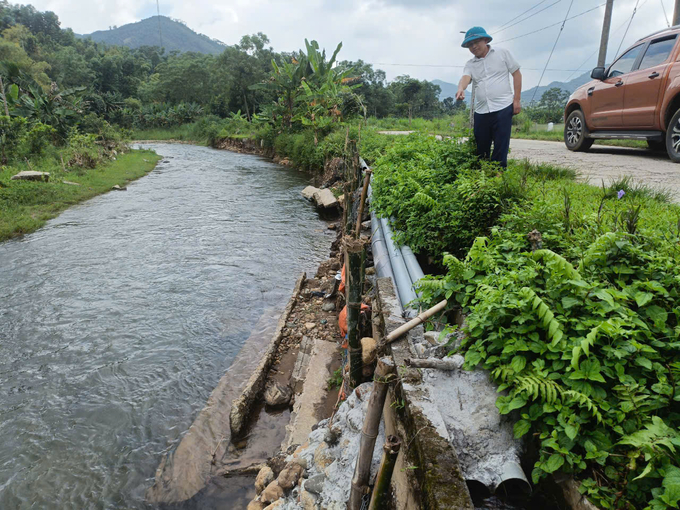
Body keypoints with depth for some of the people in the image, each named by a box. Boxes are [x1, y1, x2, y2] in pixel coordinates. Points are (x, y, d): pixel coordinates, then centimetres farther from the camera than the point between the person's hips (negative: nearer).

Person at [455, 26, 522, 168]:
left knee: (501, 148, -5)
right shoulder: (470, 64, 13)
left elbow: (516, 74, 7)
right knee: (480, 149, 8)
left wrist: (516, 100, -2)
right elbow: (466, 77, -8)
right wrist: (461, 88, -32)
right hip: (481, 111, 4)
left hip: (503, 108, -3)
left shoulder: (502, 53, 7)